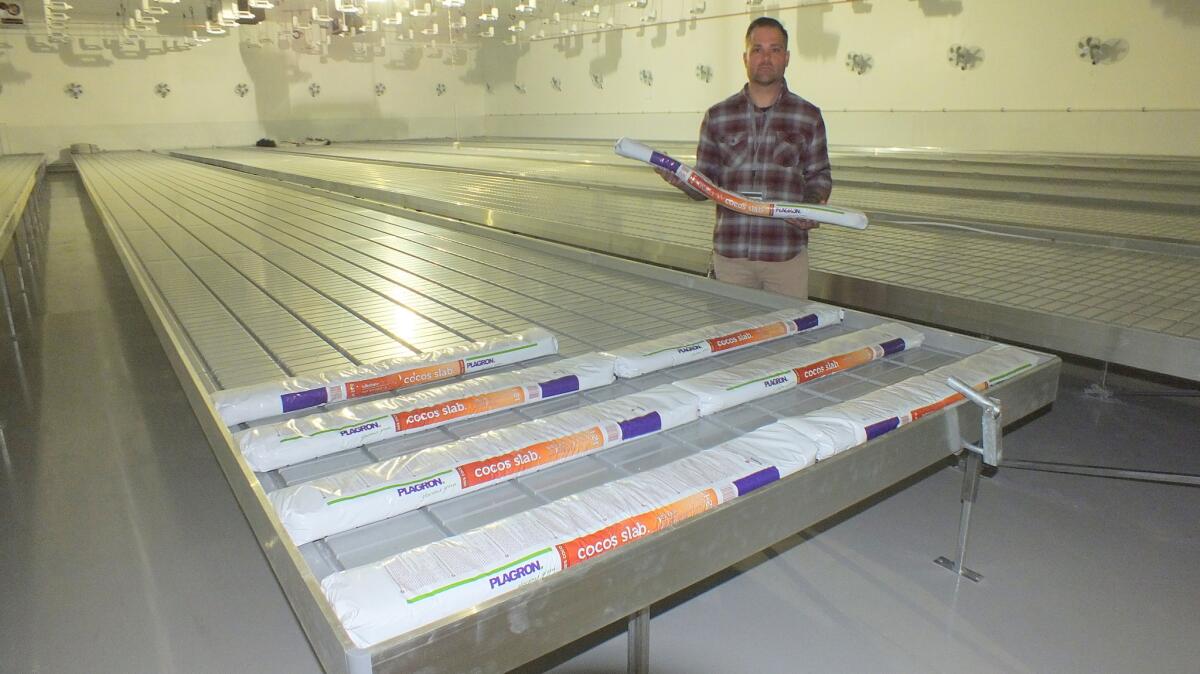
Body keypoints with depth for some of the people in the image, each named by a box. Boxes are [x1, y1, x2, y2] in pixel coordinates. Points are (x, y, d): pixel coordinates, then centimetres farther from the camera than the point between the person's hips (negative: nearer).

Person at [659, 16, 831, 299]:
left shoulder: (808, 116, 7)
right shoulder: (717, 116, 7)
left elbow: (818, 176, 10)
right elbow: (707, 184, 8)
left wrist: (813, 206, -10)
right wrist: (680, 179, -13)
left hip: (787, 255, 0)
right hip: (730, 254, 1)